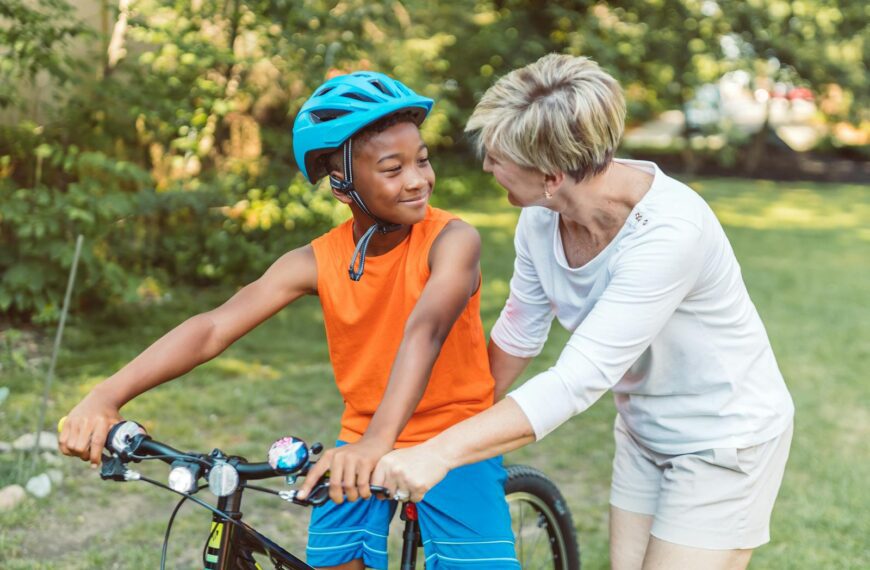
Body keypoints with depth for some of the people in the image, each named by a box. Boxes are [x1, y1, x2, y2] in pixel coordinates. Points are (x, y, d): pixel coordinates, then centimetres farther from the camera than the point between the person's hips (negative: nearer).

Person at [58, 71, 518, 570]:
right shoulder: (317, 262, -9)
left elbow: (426, 329, -35)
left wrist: (379, 440, -52)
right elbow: (215, 327, -19)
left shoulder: (452, 240, -18)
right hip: (360, 443, 3)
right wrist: (108, 396, -31)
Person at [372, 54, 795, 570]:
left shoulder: (668, 231, -35)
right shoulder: (542, 216, -13)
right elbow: (520, 333, 3)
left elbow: (578, 381, -39)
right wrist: (467, 421, 10)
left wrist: (441, 452, -44)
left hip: (723, 440, -6)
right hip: (643, 432, 6)